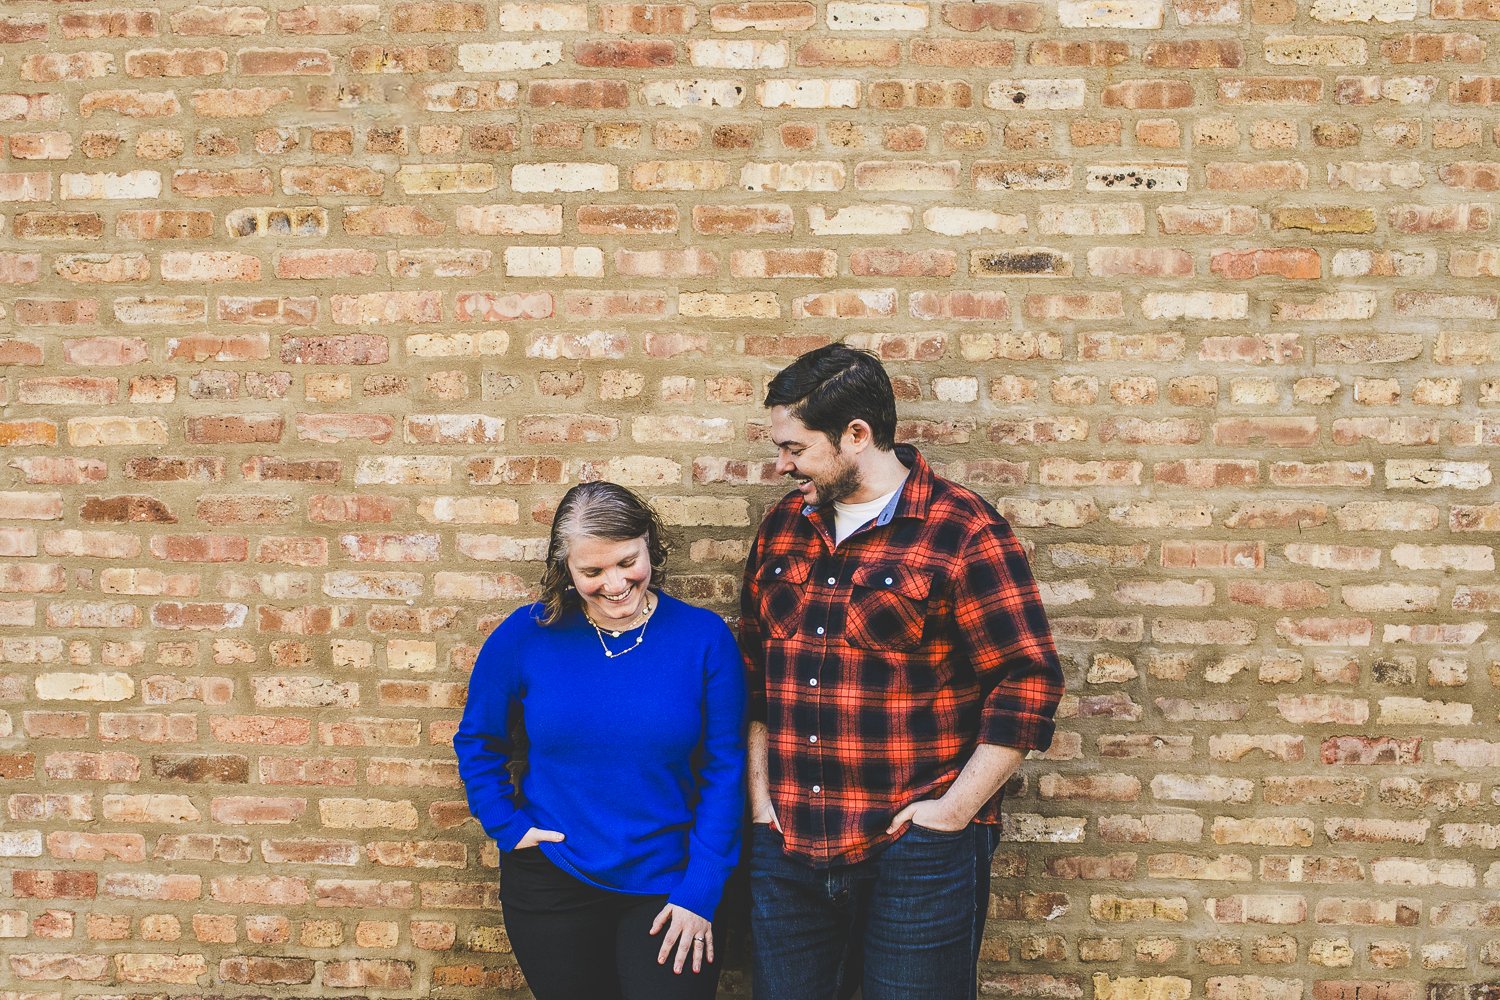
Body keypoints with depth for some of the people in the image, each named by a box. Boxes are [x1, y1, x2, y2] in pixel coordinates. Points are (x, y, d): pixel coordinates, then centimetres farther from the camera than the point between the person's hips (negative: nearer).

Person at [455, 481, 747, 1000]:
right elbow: (477, 742, 8)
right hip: (551, 881, 1)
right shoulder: (525, 636, -6)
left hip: (664, 887, -1)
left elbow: (724, 770, -6)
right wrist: (508, 827, -4)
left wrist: (700, 893, -10)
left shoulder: (704, 637, -9)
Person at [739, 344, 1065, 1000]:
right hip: (788, 850, 5)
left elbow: (1029, 681, -12)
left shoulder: (962, 533, -10)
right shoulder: (783, 527, 9)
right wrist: (759, 789, 7)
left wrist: (955, 810, -13)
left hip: (917, 855, -5)